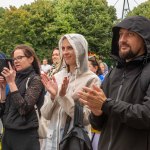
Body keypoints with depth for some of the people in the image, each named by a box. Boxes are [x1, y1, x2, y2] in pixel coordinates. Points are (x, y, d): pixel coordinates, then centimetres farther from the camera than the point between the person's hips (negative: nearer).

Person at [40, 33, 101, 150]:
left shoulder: (91, 79, -9)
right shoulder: (57, 76, 4)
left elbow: (87, 118, -16)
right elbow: (46, 114, 4)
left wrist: (64, 96, -20)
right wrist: (53, 96, -13)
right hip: (53, 137, 4)